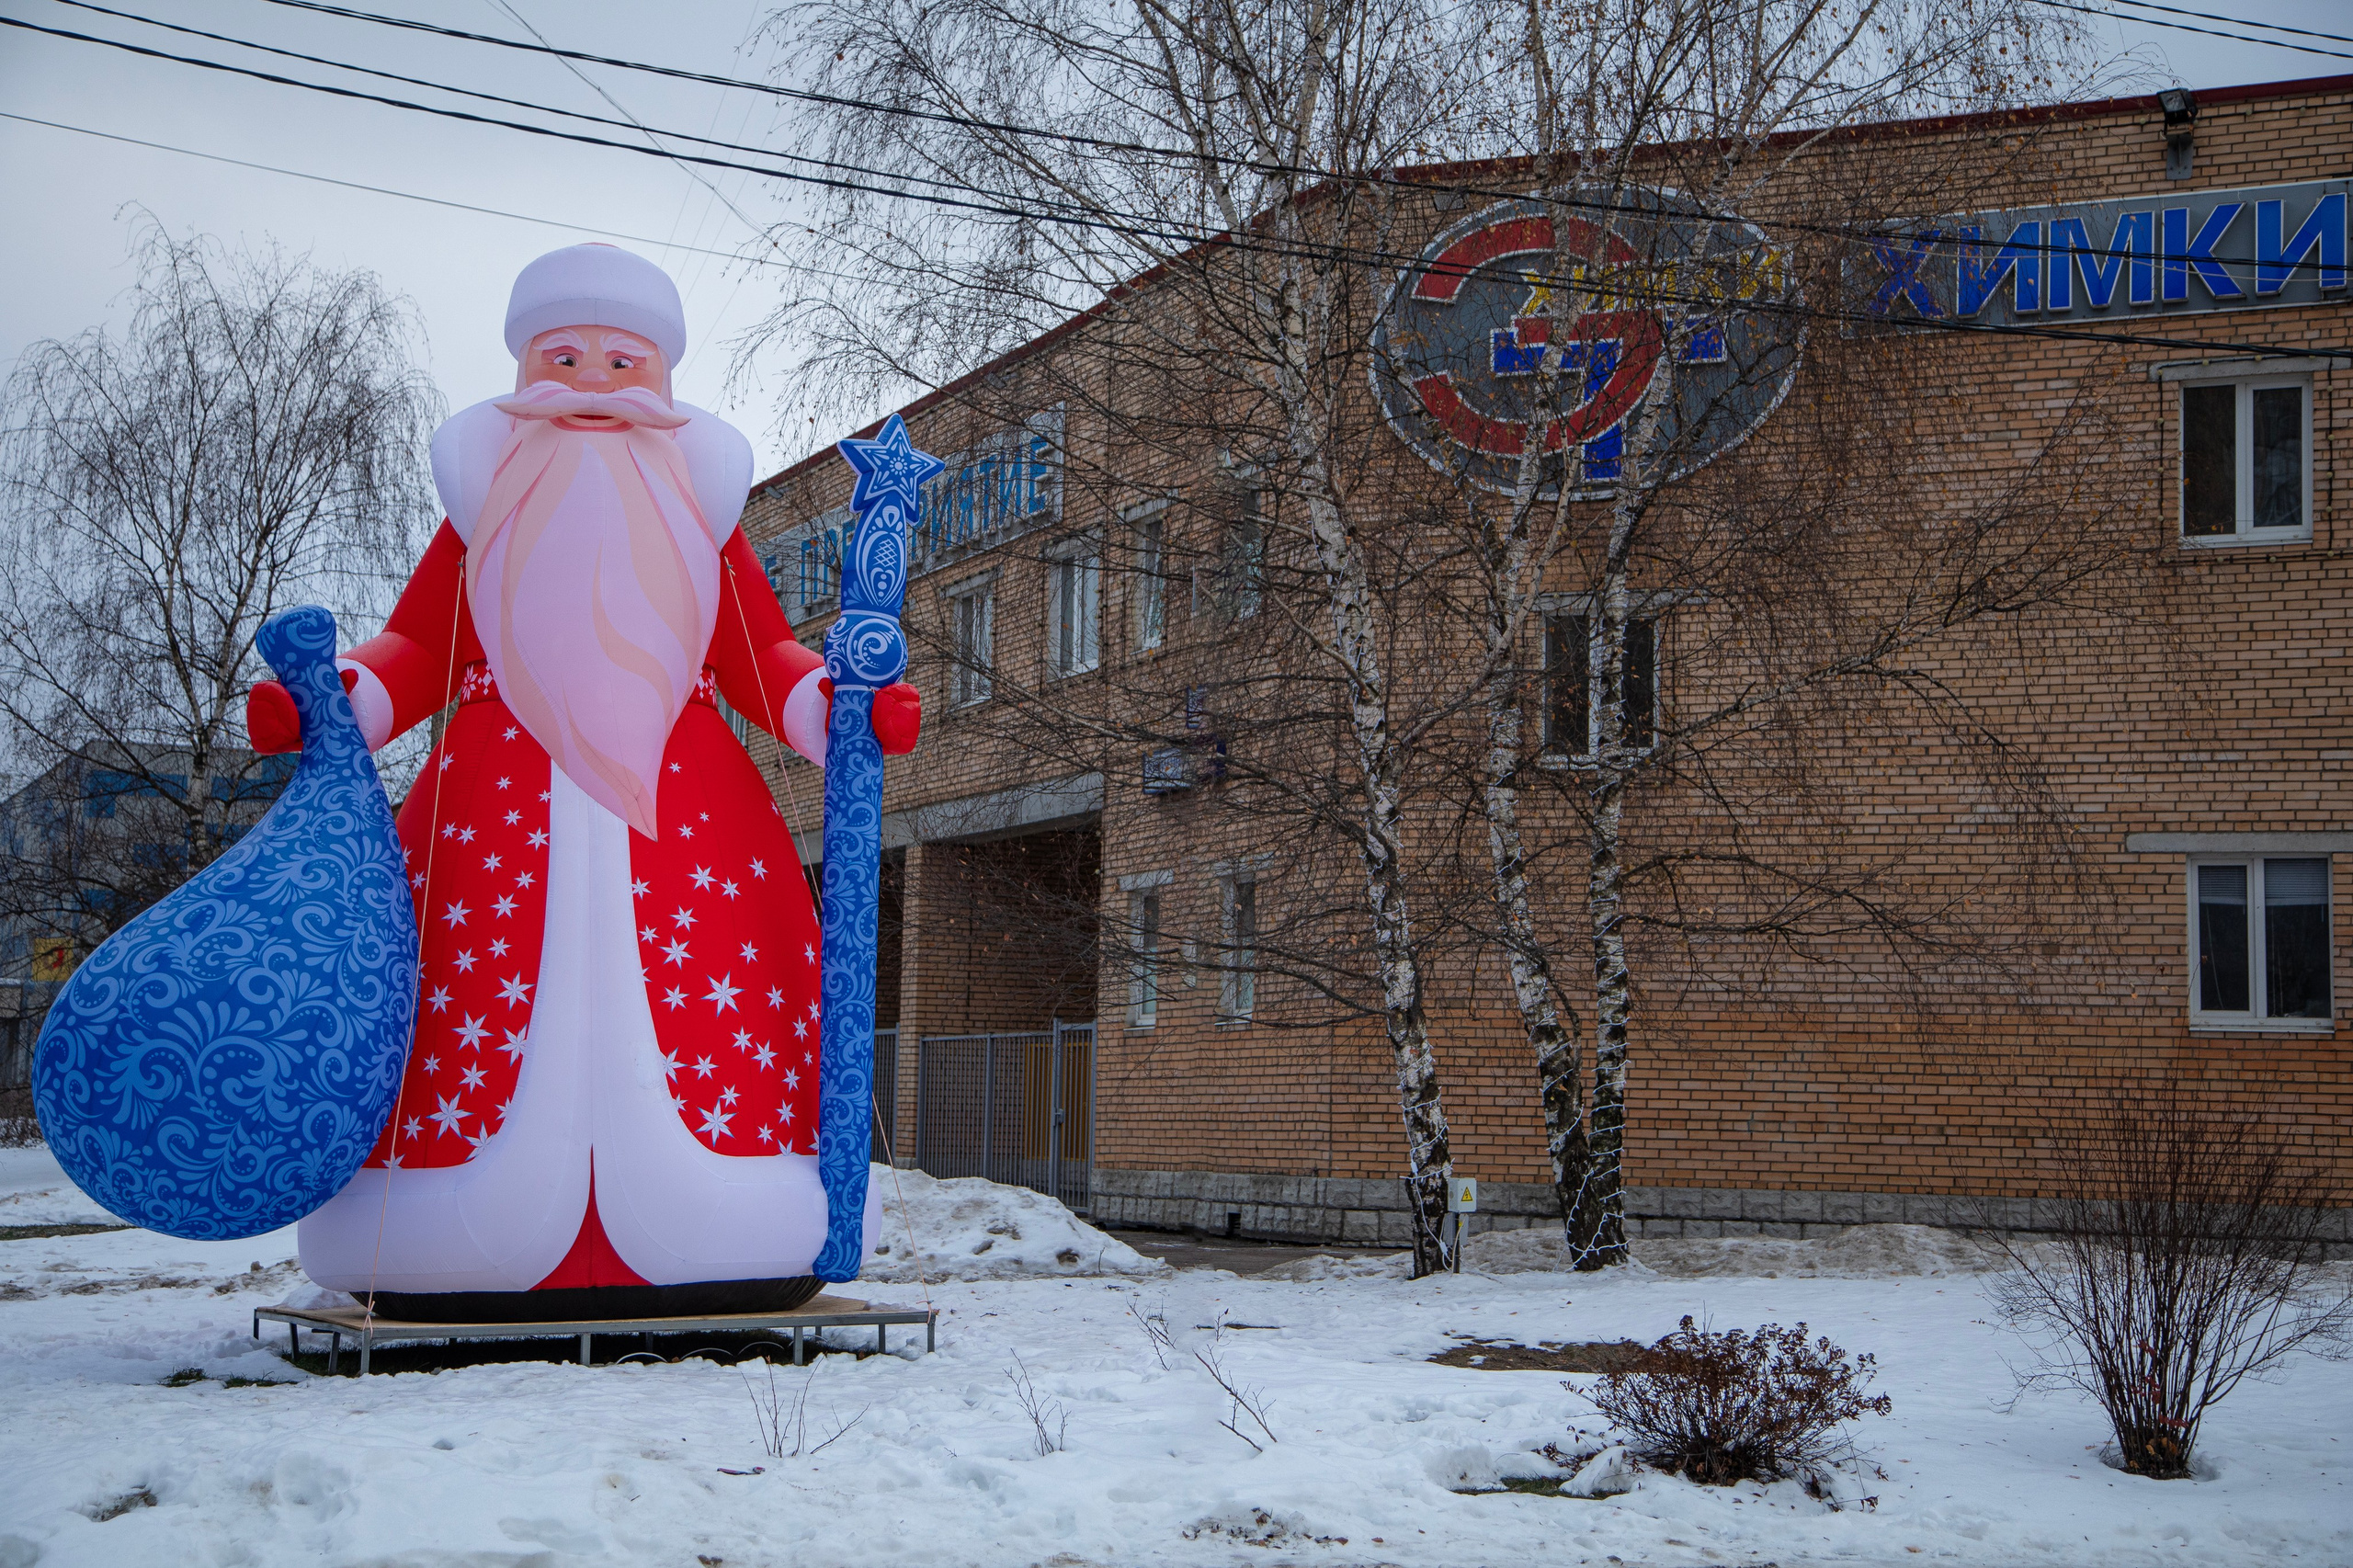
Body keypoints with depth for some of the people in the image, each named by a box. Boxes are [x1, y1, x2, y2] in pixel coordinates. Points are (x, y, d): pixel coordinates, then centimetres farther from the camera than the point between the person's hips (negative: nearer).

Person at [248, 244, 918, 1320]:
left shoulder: (700, 507, 18)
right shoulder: (486, 505, 16)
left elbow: (765, 657, 15)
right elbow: (417, 647, 14)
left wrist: (842, 708, -3)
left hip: (681, 800, 1)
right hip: (503, 796, 0)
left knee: (703, 995, -11)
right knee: (481, 988, -13)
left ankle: (687, 1245, -10)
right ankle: (480, 1247, -11)